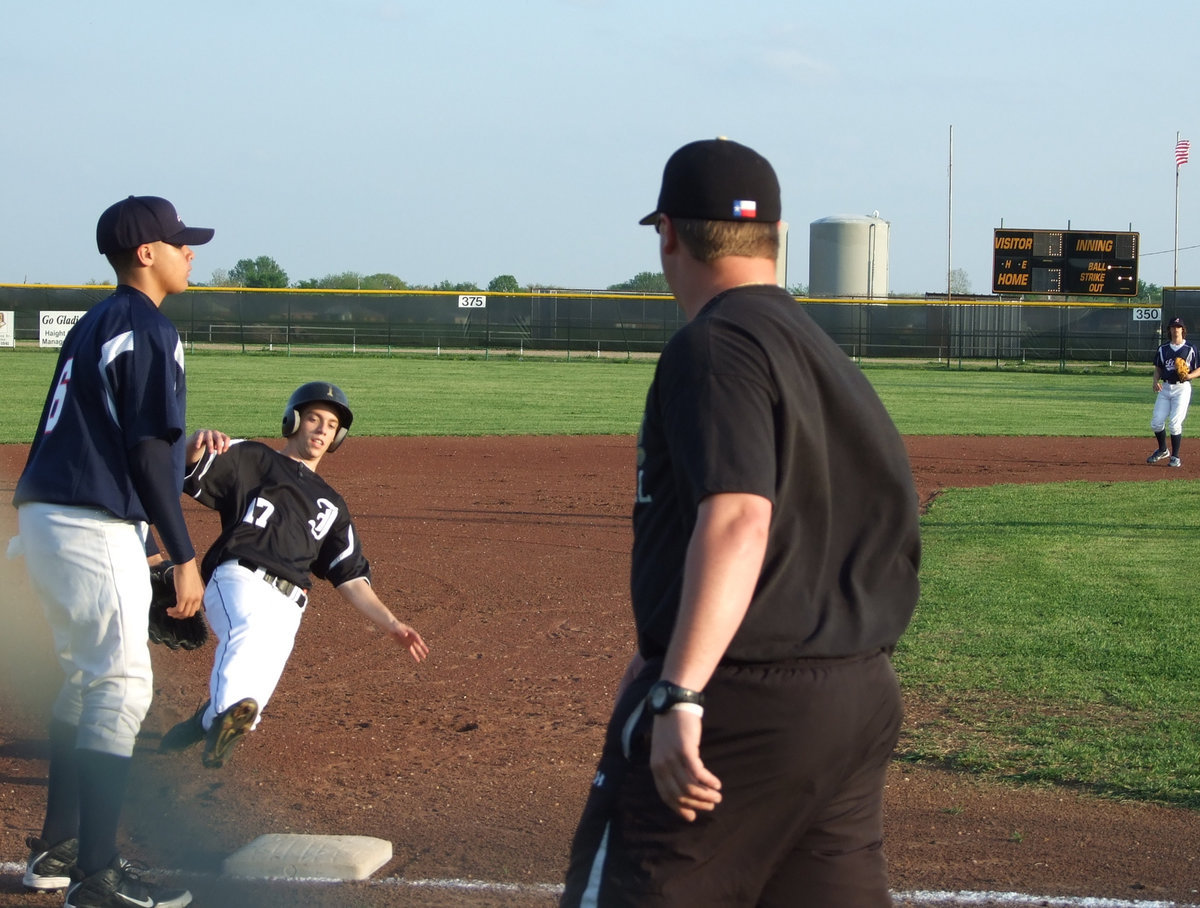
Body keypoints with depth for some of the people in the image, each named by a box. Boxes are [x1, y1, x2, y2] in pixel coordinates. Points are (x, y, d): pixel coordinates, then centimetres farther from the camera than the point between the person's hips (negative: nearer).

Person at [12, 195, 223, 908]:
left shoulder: (92, 327, 18)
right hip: (95, 530, -10)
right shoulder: (149, 330, -11)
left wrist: (185, 443, 23)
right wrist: (184, 556, -14)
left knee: (88, 681, 20)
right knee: (122, 688, -7)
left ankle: (58, 850, 26)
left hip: (45, 521, 10)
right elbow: (146, 454, -17)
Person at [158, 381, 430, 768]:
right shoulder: (251, 460, 21)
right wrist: (196, 445, -18)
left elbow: (350, 577, 28)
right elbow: (186, 469, 6)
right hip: (239, 579, -4)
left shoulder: (331, 505, 34)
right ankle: (230, 708, -59)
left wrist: (390, 623, 15)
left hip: (286, 606, 4)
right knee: (251, 626, -39)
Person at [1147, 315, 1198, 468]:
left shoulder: (1190, 349, -3)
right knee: (1156, 422, 2)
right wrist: (1156, 381, -2)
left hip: (1182, 388, -4)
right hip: (1165, 388, 4)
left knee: (1174, 423, -11)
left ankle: (1175, 457, 2)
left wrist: (1190, 375, -19)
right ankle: (1162, 450, 26)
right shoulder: (1163, 349, 9)